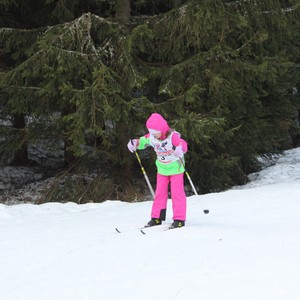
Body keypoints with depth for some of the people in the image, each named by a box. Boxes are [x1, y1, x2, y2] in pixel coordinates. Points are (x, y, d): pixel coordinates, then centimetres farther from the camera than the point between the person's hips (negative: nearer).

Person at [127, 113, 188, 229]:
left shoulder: (173, 136, -27)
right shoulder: (151, 137, -8)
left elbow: (183, 144, -42)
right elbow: (143, 141, 10)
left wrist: (179, 149, -65)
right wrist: (135, 143, -12)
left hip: (175, 169, -6)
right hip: (162, 170, 6)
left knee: (177, 193, -6)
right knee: (160, 193, 9)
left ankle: (179, 219, -2)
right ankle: (157, 217, 17)